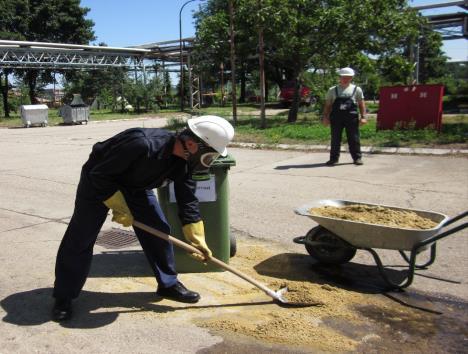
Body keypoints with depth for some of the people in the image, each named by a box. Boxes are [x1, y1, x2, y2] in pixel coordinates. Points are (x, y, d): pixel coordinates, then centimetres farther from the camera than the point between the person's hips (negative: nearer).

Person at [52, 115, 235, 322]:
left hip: (136, 186, 6)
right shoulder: (142, 144, -41)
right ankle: (63, 298, 10)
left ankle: (168, 284, 17)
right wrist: (119, 207, -24)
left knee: (159, 230, 0)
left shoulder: (184, 163, -18)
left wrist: (197, 240, -7)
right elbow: (99, 174, -31)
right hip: (98, 182, -6)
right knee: (79, 239, -5)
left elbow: (187, 202, -6)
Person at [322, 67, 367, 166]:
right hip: (336, 117, 1)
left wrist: (363, 117, -1)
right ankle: (334, 158, 13)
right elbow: (327, 105, 9)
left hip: (351, 118, 0)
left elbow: (361, 104, 8)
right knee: (335, 139, 4)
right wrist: (325, 117, 0)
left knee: (354, 139, 4)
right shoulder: (332, 90, 8)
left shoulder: (356, 89, 8)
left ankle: (357, 157, 15)